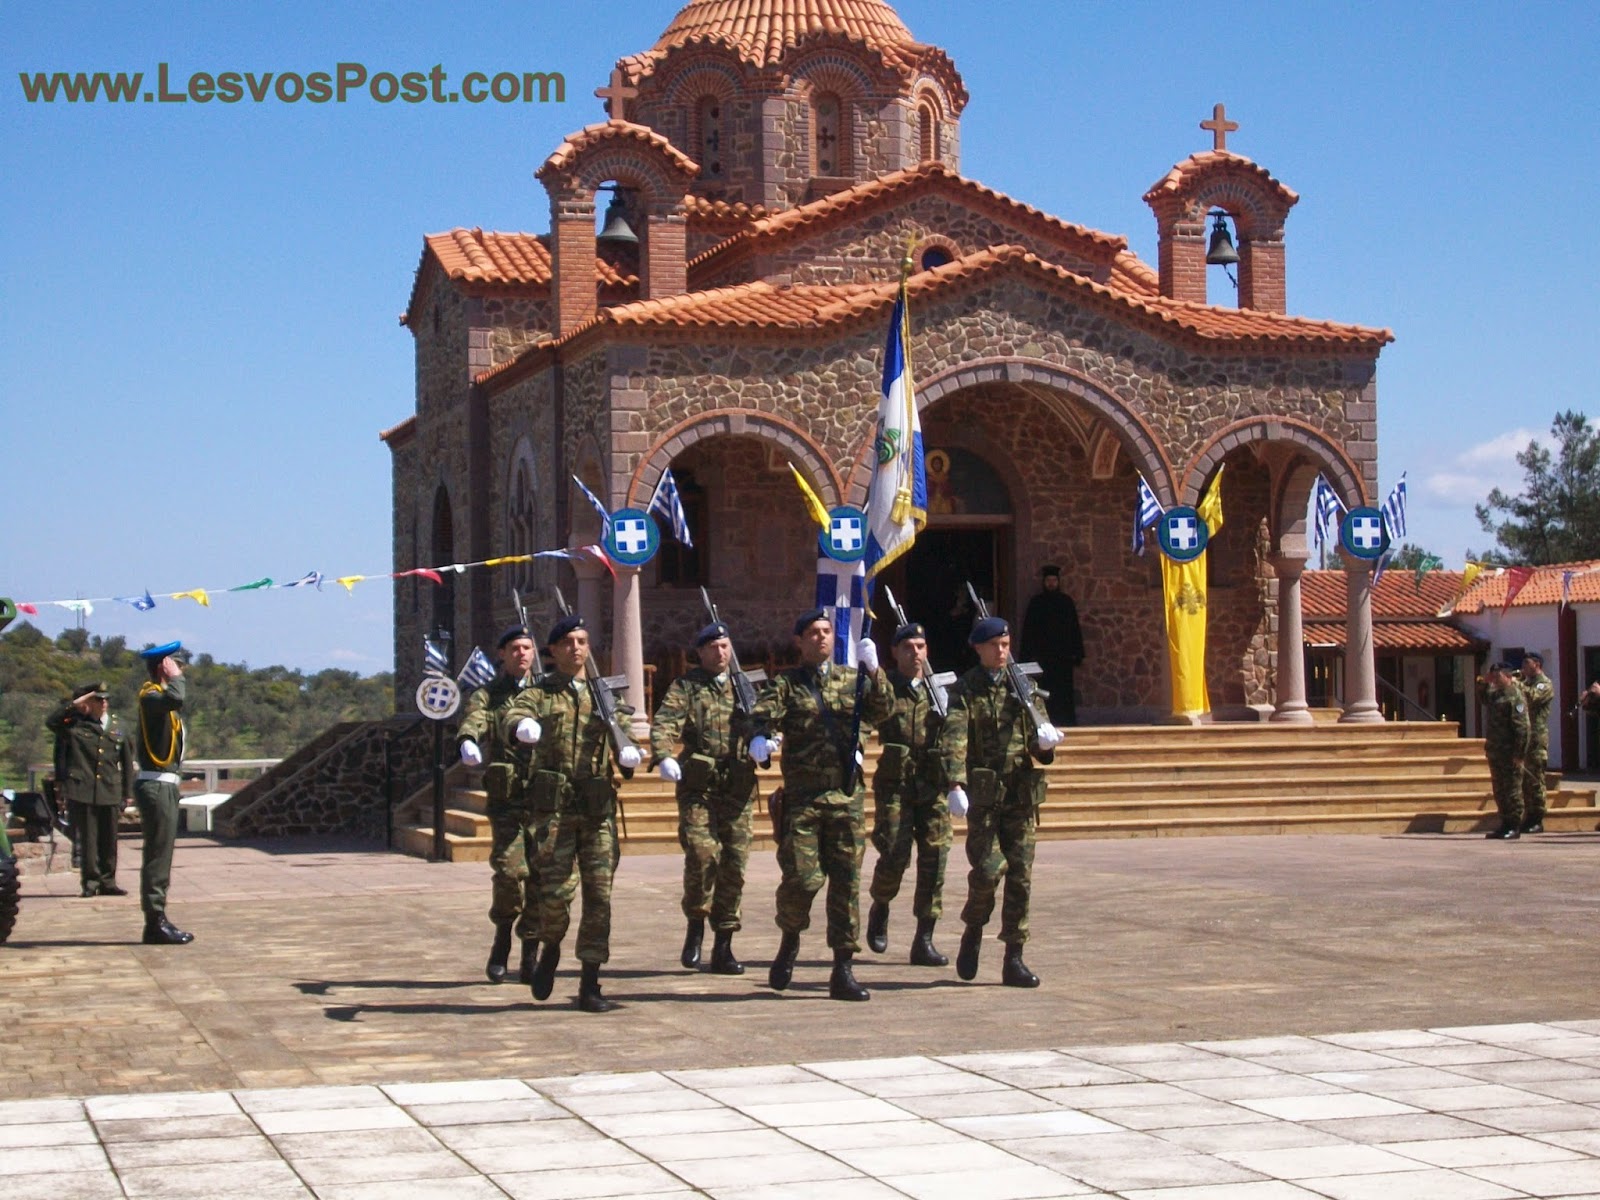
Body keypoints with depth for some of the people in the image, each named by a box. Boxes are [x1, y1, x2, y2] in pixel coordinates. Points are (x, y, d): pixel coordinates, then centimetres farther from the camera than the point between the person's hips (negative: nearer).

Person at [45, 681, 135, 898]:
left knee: (109, 839, 5)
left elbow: (126, 762, 15)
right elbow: (51, 722, -10)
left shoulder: (116, 729, 12)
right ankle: (90, 882, 4)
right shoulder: (76, 725, 5)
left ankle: (107, 882, 12)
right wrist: (74, 704, -11)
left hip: (110, 792, 3)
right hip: (83, 791, -3)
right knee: (88, 838, -1)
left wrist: (128, 793, 12)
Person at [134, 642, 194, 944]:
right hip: (156, 785, -10)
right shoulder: (151, 695, -14)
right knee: (158, 854, -9)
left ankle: (157, 922, 17)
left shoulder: (161, 697, 20)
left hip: (164, 785, 10)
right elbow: (175, 697, -33)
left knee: (160, 855, 12)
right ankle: (156, 923, -8)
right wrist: (175, 677, -17)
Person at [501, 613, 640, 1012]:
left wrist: (629, 753, -12)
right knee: (558, 888, -13)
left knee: (599, 893, -1)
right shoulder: (539, 694, 8)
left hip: (599, 808, 3)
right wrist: (522, 726, -36)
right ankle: (550, 950, 18)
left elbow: (623, 737, 13)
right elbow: (511, 716, -11)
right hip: (555, 805, -3)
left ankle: (589, 985, 6)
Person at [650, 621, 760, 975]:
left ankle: (723, 948, 10)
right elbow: (664, 723, -9)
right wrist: (663, 757, -28)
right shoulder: (685, 687, 6)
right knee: (702, 853, -19)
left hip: (737, 789, 3)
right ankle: (696, 926, 5)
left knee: (734, 863, 1)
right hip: (698, 787, -3)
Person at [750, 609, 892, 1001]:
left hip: (848, 796, 2)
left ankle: (843, 972, 7)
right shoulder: (786, 684, 5)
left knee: (846, 882, 2)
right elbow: (765, 713, -13)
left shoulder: (852, 679, 12)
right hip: (801, 796, -2)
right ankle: (790, 940, 22)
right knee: (802, 878, -8)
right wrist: (760, 737, -35)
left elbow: (884, 709, -3)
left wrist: (874, 670, -17)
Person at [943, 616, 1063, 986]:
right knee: (988, 869, -12)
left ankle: (1014, 959, 7)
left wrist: (1046, 742, -15)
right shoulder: (965, 690, 0)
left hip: (1021, 794, 4)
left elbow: (1041, 741, 10)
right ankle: (973, 931, 16)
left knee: (1020, 875, 1)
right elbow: (954, 741, -14)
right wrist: (956, 786, -28)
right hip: (982, 793, -3)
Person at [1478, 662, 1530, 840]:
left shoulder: (1514, 696, -15)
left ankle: (1515, 827, 1)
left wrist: (1519, 753, -23)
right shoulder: (1495, 693, 14)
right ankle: (1506, 824, 22)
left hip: (1509, 753, -10)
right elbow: (1483, 698, 38)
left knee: (1512, 789, -3)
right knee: (1499, 790, 14)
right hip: (1495, 751, 10)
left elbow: (1521, 727, -20)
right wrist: (1483, 685, 17)